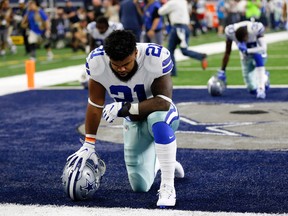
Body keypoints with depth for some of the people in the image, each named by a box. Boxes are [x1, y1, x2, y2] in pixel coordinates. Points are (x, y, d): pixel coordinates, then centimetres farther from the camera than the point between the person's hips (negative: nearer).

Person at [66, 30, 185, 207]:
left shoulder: (156, 58, -33)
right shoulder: (97, 62, -23)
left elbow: (164, 102, -32)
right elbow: (95, 105, -10)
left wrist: (124, 108, -38)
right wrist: (89, 145, -5)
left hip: (159, 113, -3)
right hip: (133, 122, 4)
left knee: (158, 120, -42)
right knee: (140, 186, 2)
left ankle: (168, 187, -28)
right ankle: (158, 163, 37)